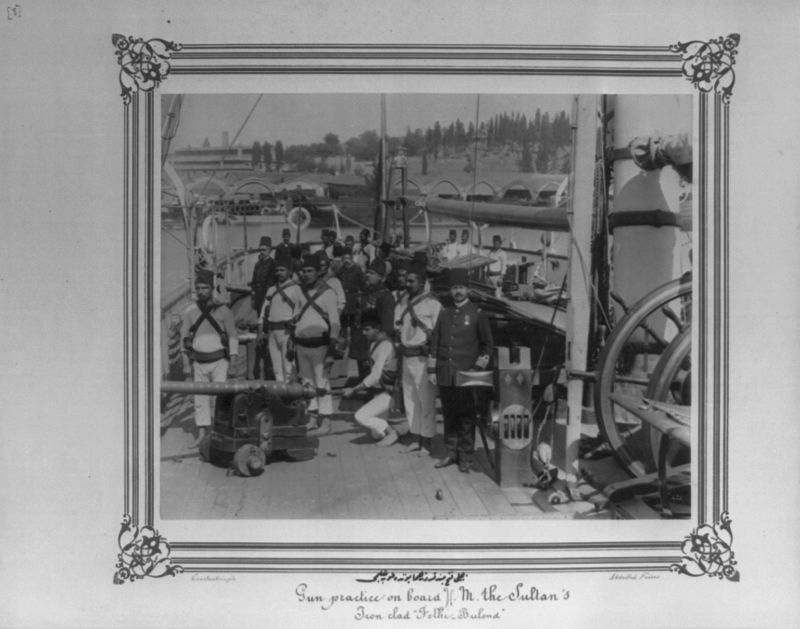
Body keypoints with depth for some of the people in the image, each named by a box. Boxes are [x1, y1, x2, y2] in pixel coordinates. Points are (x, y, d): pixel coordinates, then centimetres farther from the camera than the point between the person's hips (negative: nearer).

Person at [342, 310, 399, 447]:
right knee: (377, 435, 10)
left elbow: (375, 375, -24)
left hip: (386, 393, -9)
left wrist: (354, 390, -22)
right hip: (377, 392, 9)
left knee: (360, 417, -20)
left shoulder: (385, 345, -20)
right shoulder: (374, 343, 9)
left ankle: (391, 432, -7)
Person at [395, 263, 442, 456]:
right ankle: (415, 438, 23)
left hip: (423, 358, -7)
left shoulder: (433, 305, -9)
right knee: (410, 399, 12)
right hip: (406, 358, 7)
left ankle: (426, 441, 5)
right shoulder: (403, 304, 12)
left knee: (426, 400, -2)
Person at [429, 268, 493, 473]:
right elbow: (435, 342, 14)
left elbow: (488, 344, 5)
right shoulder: (444, 314, 12)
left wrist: (479, 367, -4)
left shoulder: (478, 314, 1)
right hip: (445, 376, 4)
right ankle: (451, 453, 18)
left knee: (466, 417, -1)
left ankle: (466, 456, 6)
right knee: (449, 415, 9)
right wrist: (432, 370, 8)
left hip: (466, 375, -4)